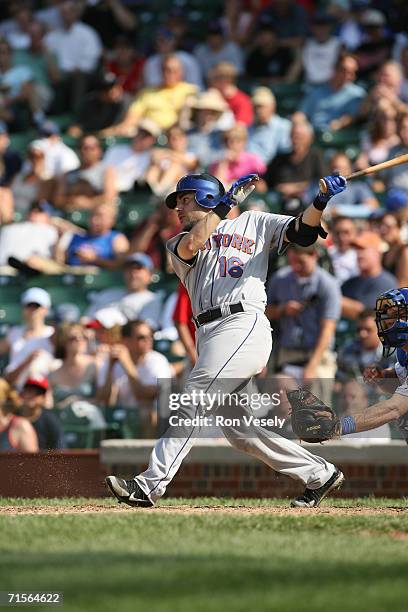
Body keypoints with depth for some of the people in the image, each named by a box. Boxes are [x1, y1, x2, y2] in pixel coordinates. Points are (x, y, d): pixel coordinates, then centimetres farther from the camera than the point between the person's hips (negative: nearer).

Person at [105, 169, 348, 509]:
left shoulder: (254, 223, 16)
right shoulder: (179, 245, 23)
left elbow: (301, 232, 6)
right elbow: (190, 246, -1)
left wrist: (321, 201, -13)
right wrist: (227, 202, 1)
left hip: (243, 324, -6)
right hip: (210, 334, 6)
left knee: (194, 401, -18)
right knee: (238, 430, 4)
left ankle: (151, 484, -25)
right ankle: (319, 475, 15)